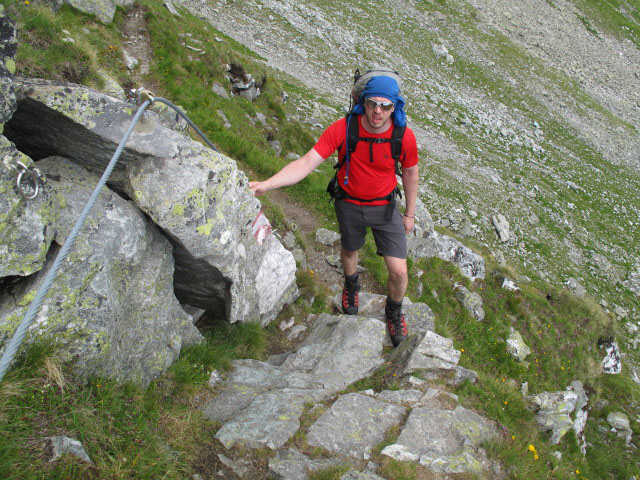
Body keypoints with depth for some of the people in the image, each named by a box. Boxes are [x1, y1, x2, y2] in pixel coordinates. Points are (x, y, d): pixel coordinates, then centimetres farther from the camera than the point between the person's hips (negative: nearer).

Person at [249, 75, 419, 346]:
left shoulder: (404, 137, -21)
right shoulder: (343, 129, -25)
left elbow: (410, 174, -2)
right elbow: (306, 163, -28)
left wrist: (410, 214, 7)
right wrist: (266, 185, -40)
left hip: (385, 206, 0)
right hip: (349, 205, 0)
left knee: (398, 272, -3)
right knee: (349, 250, 27)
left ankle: (394, 311, 32)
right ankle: (351, 284, 63)